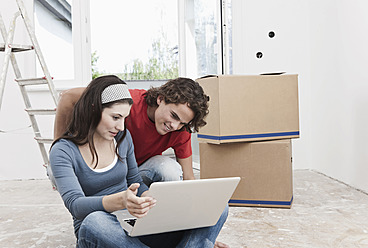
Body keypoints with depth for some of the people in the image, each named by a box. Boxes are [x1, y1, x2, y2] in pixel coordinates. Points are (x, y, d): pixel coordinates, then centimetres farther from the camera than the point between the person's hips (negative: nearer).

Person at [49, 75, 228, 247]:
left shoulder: (123, 137, 7)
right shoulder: (63, 151, -8)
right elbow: (75, 204, -20)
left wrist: (152, 198, -7)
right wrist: (121, 201, -39)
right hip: (93, 233, -4)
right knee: (95, 221, -44)